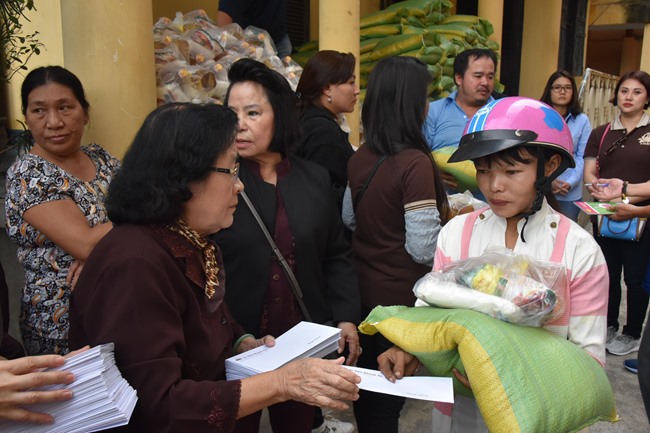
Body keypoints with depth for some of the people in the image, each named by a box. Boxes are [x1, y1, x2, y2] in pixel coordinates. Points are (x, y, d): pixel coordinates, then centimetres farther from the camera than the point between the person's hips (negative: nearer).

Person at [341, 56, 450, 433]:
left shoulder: (360, 157, -1)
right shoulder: (415, 163, -23)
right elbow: (425, 249, -21)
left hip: (362, 289, 7)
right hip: (400, 296, -6)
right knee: (390, 391, 13)